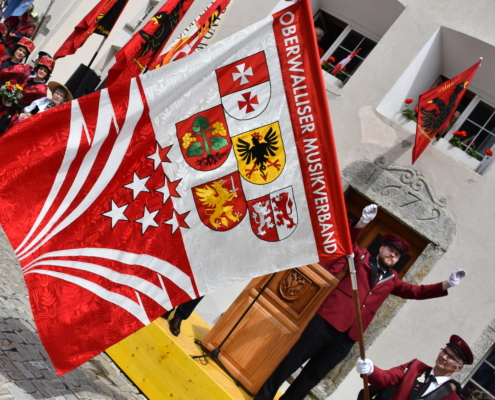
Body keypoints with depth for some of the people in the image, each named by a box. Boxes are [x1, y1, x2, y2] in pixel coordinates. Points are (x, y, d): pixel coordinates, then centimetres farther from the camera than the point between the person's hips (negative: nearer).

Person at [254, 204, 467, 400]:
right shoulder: (361, 257, 5)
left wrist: (447, 284, 6)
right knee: (292, 362, 2)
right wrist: (363, 223, -29)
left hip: (348, 337, 4)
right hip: (326, 322, -4)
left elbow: (417, 291, 17)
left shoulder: (392, 280, 17)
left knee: (312, 376, 10)